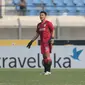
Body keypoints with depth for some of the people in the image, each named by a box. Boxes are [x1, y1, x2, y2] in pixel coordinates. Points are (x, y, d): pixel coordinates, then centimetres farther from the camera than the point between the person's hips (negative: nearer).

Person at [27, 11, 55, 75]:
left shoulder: (48, 23, -2)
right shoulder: (39, 25, 18)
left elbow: (53, 31, -4)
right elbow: (37, 34, 23)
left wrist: (52, 38, -19)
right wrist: (31, 41, 19)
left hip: (47, 42, -7)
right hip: (42, 42, 7)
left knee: (47, 55, -14)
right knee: (44, 57, 6)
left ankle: (48, 70, -14)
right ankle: (45, 71, 10)